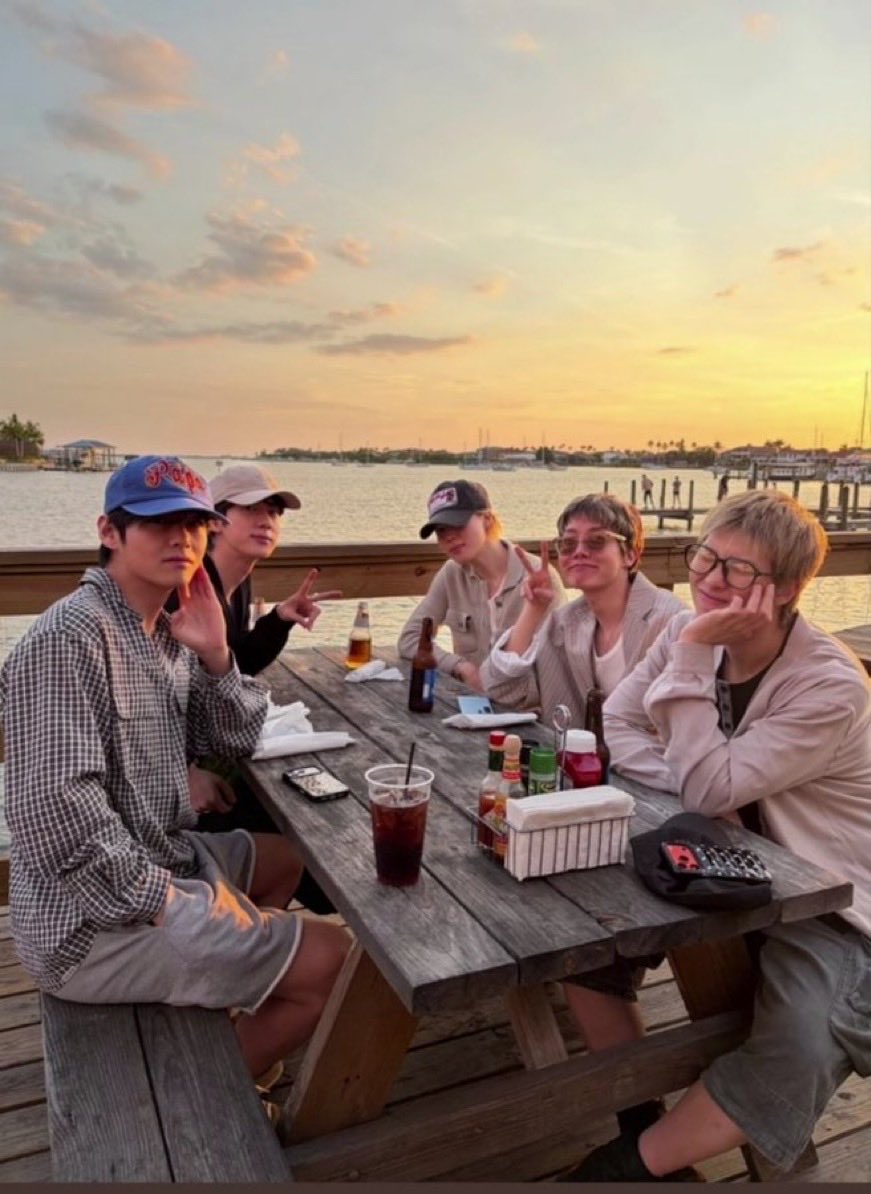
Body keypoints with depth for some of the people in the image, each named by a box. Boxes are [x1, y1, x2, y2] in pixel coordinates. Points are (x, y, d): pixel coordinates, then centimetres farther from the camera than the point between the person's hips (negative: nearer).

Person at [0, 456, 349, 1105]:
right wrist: (162, 900, -20)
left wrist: (215, 656, -7)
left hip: (159, 857, 10)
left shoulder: (162, 632, 6)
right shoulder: (69, 638, -23)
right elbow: (58, 810, -30)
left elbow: (234, 743, 9)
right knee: (332, 960, -9)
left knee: (287, 859, 28)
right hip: (97, 920, -10)